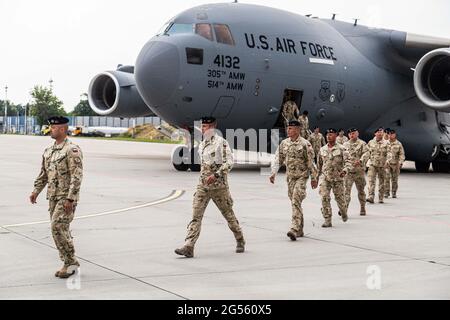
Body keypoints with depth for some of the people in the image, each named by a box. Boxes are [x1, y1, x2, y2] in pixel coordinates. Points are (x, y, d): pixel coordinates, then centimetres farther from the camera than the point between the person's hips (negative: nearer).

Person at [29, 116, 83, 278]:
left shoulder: (72, 149, -12)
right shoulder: (48, 151, 14)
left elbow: (77, 176, -18)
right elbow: (43, 174, 21)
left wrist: (70, 198, -22)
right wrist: (36, 191, 8)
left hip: (67, 197, -8)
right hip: (53, 196, 8)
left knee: (58, 228, -14)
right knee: (60, 230, 9)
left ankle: (71, 262, -2)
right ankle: (68, 264, 17)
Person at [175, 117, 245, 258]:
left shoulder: (221, 142, -10)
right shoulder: (202, 144, 13)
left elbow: (229, 162, -18)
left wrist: (215, 175, -27)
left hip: (218, 185, -6)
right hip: (203, 185, 6)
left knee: (228, 214, 9)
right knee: (196, 215, -7)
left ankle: (240, 241, 28)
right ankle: (188, 247, -14)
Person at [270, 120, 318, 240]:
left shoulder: (305, 144, -9)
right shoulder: (284, 143, 7)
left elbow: (311, 162, -6)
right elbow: (278, 159, 10)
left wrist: (314, 178, -5)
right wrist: (273, 173, -1)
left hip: (302, 176, -6)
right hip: (290, 177, 6)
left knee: (296, 202, -18)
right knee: (294, 203, 11)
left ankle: (294, 229, -22)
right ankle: (300, 230, 21)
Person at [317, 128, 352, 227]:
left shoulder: (341, 149, -5)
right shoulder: (322, 149, 8)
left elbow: (347, 162, -11)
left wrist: (344, 171, -30)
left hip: (338, 178, -2)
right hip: (325, 178, 2)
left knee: (340, 198, 8)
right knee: (324, 198, -12)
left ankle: (343, 213, 40)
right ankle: (327, 221, -8)